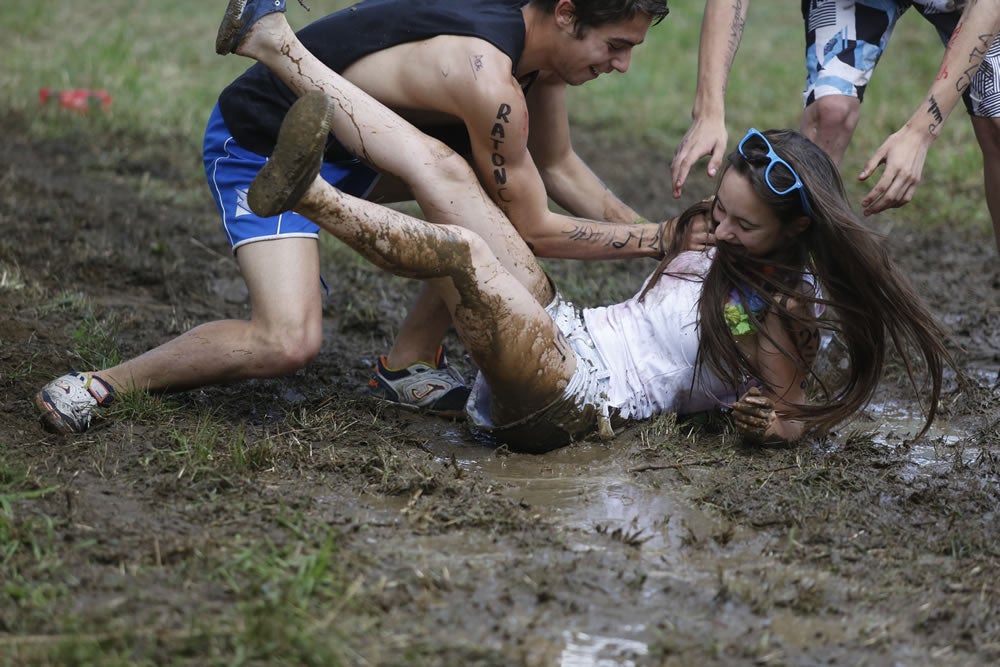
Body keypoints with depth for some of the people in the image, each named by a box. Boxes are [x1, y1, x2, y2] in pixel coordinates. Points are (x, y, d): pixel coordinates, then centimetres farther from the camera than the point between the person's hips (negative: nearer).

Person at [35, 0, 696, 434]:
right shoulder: (489, 80, -32)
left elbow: (560, 168, 12)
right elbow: (535, 231, -21)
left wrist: (648, 228, 5)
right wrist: (659, 241, -15)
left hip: (349, 143, 10)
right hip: (260, 146, -10)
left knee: (506, 180, 3)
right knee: (288, 343, -27)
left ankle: (410, 359, 8)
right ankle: (107, 384, -8)